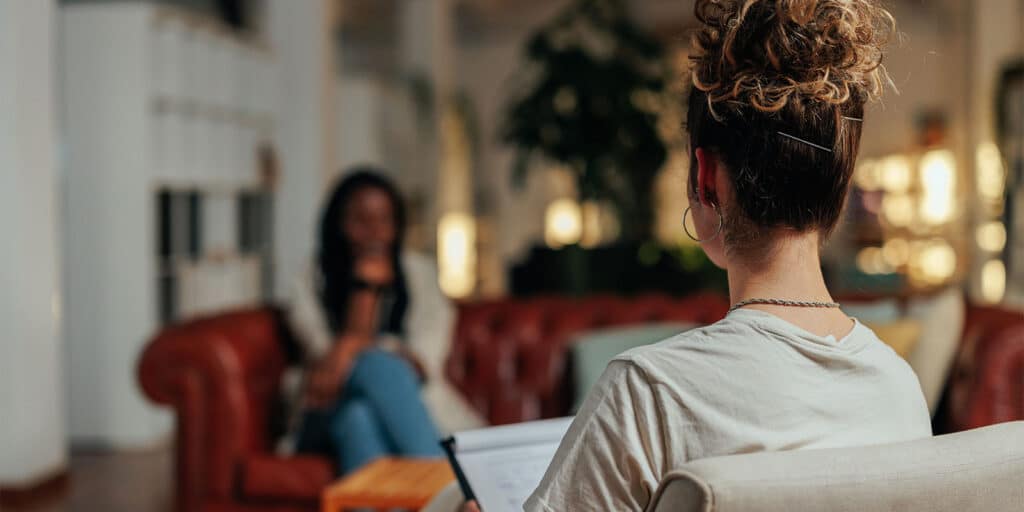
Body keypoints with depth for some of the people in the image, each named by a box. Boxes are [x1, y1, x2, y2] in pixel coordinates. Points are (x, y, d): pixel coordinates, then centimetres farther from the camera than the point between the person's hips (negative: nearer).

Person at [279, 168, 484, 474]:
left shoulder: (418, 272, 15)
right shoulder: (312, 288, 11)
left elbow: (426, 356, 1)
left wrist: (351, 347, -16)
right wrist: (366, 285, -9)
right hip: (333, 419, -1)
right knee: (375, 364, -35)